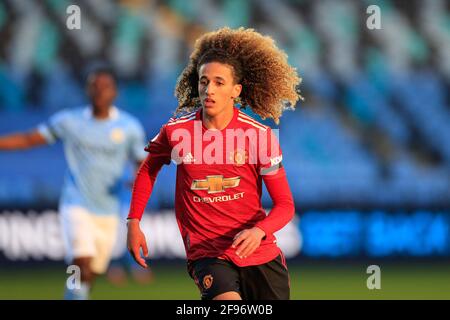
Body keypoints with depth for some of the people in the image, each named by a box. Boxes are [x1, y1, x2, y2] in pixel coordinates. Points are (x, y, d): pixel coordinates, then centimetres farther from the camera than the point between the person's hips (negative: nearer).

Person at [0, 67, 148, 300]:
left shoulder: (130, 127, 1)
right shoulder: (69, 121, 0)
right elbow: (28, 139, 5)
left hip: (107, 213, 2)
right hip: (76, 208, -2)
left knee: (88, 279, 9)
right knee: (83, 267, -23)